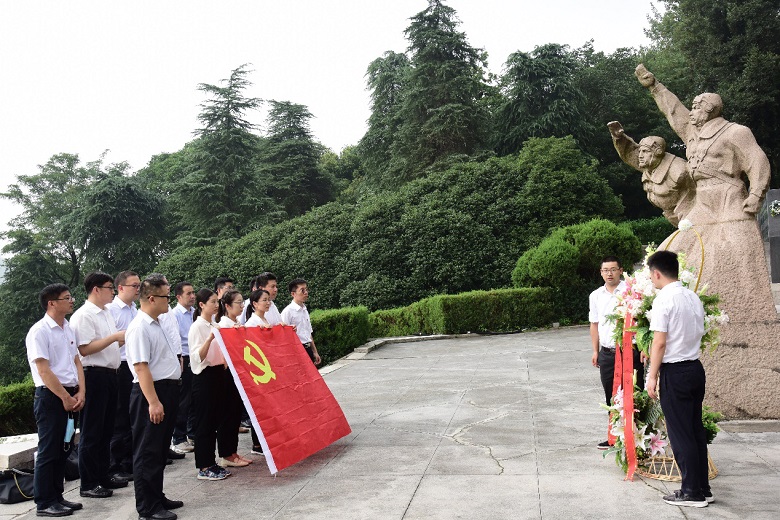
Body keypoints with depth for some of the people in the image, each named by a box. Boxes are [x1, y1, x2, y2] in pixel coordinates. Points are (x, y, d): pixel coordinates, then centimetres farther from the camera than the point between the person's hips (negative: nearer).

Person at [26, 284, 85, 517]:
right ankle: (44, 503, 10)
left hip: (70, 395, 8)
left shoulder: (68, 329, 11)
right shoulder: (39, 331, -13)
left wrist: (80, 392, 0)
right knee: (49, 451, 0)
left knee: (64, 449, 13)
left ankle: (56, 496, 24)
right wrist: (65, 398, -14)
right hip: (50, 397, -7)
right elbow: (44, 371, -17)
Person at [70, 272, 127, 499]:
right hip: (94, 376, -9)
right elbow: (84, 349, -20)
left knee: (106, 428, 16)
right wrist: (115, 337, -19)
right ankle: (88, 484, 10)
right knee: (92, 431, 0)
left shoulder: (107, 313, 14)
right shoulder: (83, 316, -13)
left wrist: (124, 338, 6)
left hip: (110, 374, 9)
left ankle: (103, 475, 28)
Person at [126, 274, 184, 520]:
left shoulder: (156, 324, 13)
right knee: (148, 452, 1)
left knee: (161, 450, 19)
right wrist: (153, 402, -25)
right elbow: (141, 368, -23)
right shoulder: (140, 328, -18)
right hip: (151, 392, -10)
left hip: (167, 390, 10)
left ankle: (157, 497, 32)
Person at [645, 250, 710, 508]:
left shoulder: (664, 300, -16)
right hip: (696, 368, 8)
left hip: (674, 373, -8)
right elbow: (699, 333, 12)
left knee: (680, 434, 2)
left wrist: (652, 376, -11)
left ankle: (692, 492, 10)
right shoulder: (693, 297, 9)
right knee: (696, 429, 15)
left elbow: (660, 342, -18)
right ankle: (703, 488, 23)